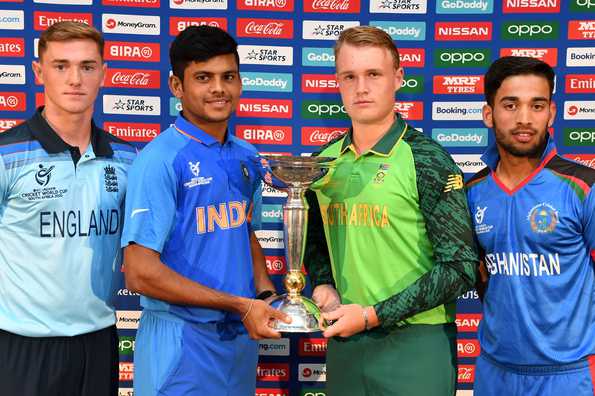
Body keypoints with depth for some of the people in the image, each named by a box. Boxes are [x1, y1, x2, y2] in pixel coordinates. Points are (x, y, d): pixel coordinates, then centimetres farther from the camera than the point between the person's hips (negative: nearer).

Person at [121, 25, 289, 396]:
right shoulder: (160, 160, -16)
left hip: (243, 335, 7)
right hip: (182, 339, -7)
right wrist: (239, 305, -16)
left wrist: (266, 294, 0)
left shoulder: (247, 157, 4)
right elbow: (140, 272, -19)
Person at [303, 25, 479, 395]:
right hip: (344, 336, 5)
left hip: (416, 340, -5)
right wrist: (323, 285, -2)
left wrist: (373, 315, -16)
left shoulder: (428, 161, -12)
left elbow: (460, 267, -14)